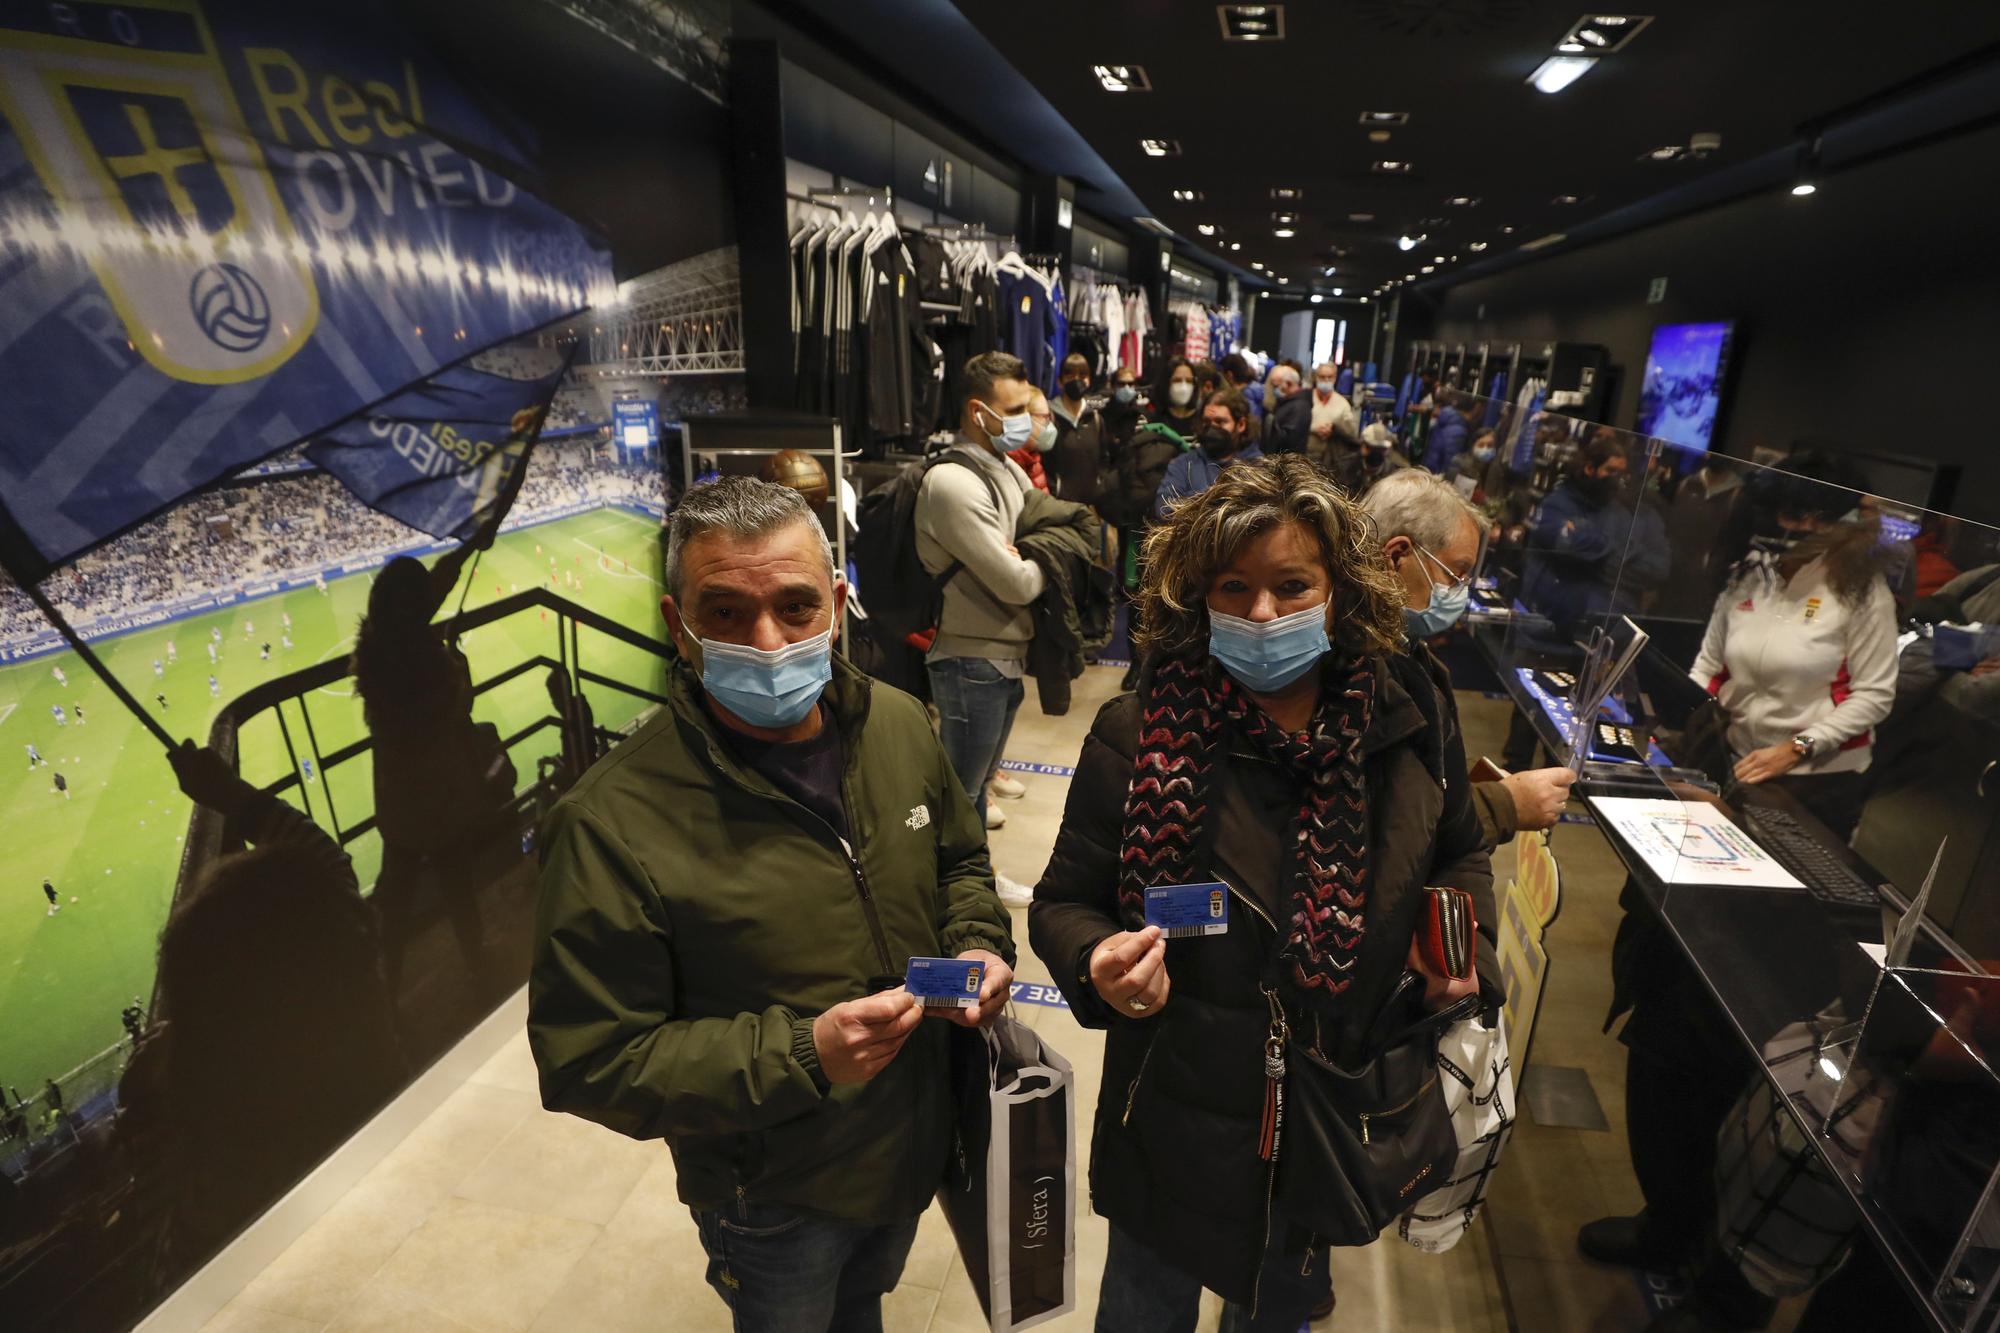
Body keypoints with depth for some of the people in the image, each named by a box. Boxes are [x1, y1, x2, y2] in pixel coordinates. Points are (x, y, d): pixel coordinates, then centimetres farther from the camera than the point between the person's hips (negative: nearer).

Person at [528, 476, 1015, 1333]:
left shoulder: (899, 724, -12)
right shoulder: (611, 823, -29)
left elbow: (959, 859, 4)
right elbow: (589, 1063, -22)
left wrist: (978, 944, -15)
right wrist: (800, 1054, -32)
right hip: (775, 1204, -4)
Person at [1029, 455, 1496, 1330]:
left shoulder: (1409, 716, -9)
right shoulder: (1137, 735, -19)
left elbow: (1459, 856, 9)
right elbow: (1064, 902, -11)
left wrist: (1465, 946, -8)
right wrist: (1100, 963, -31)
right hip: (1183, 1121, -2)